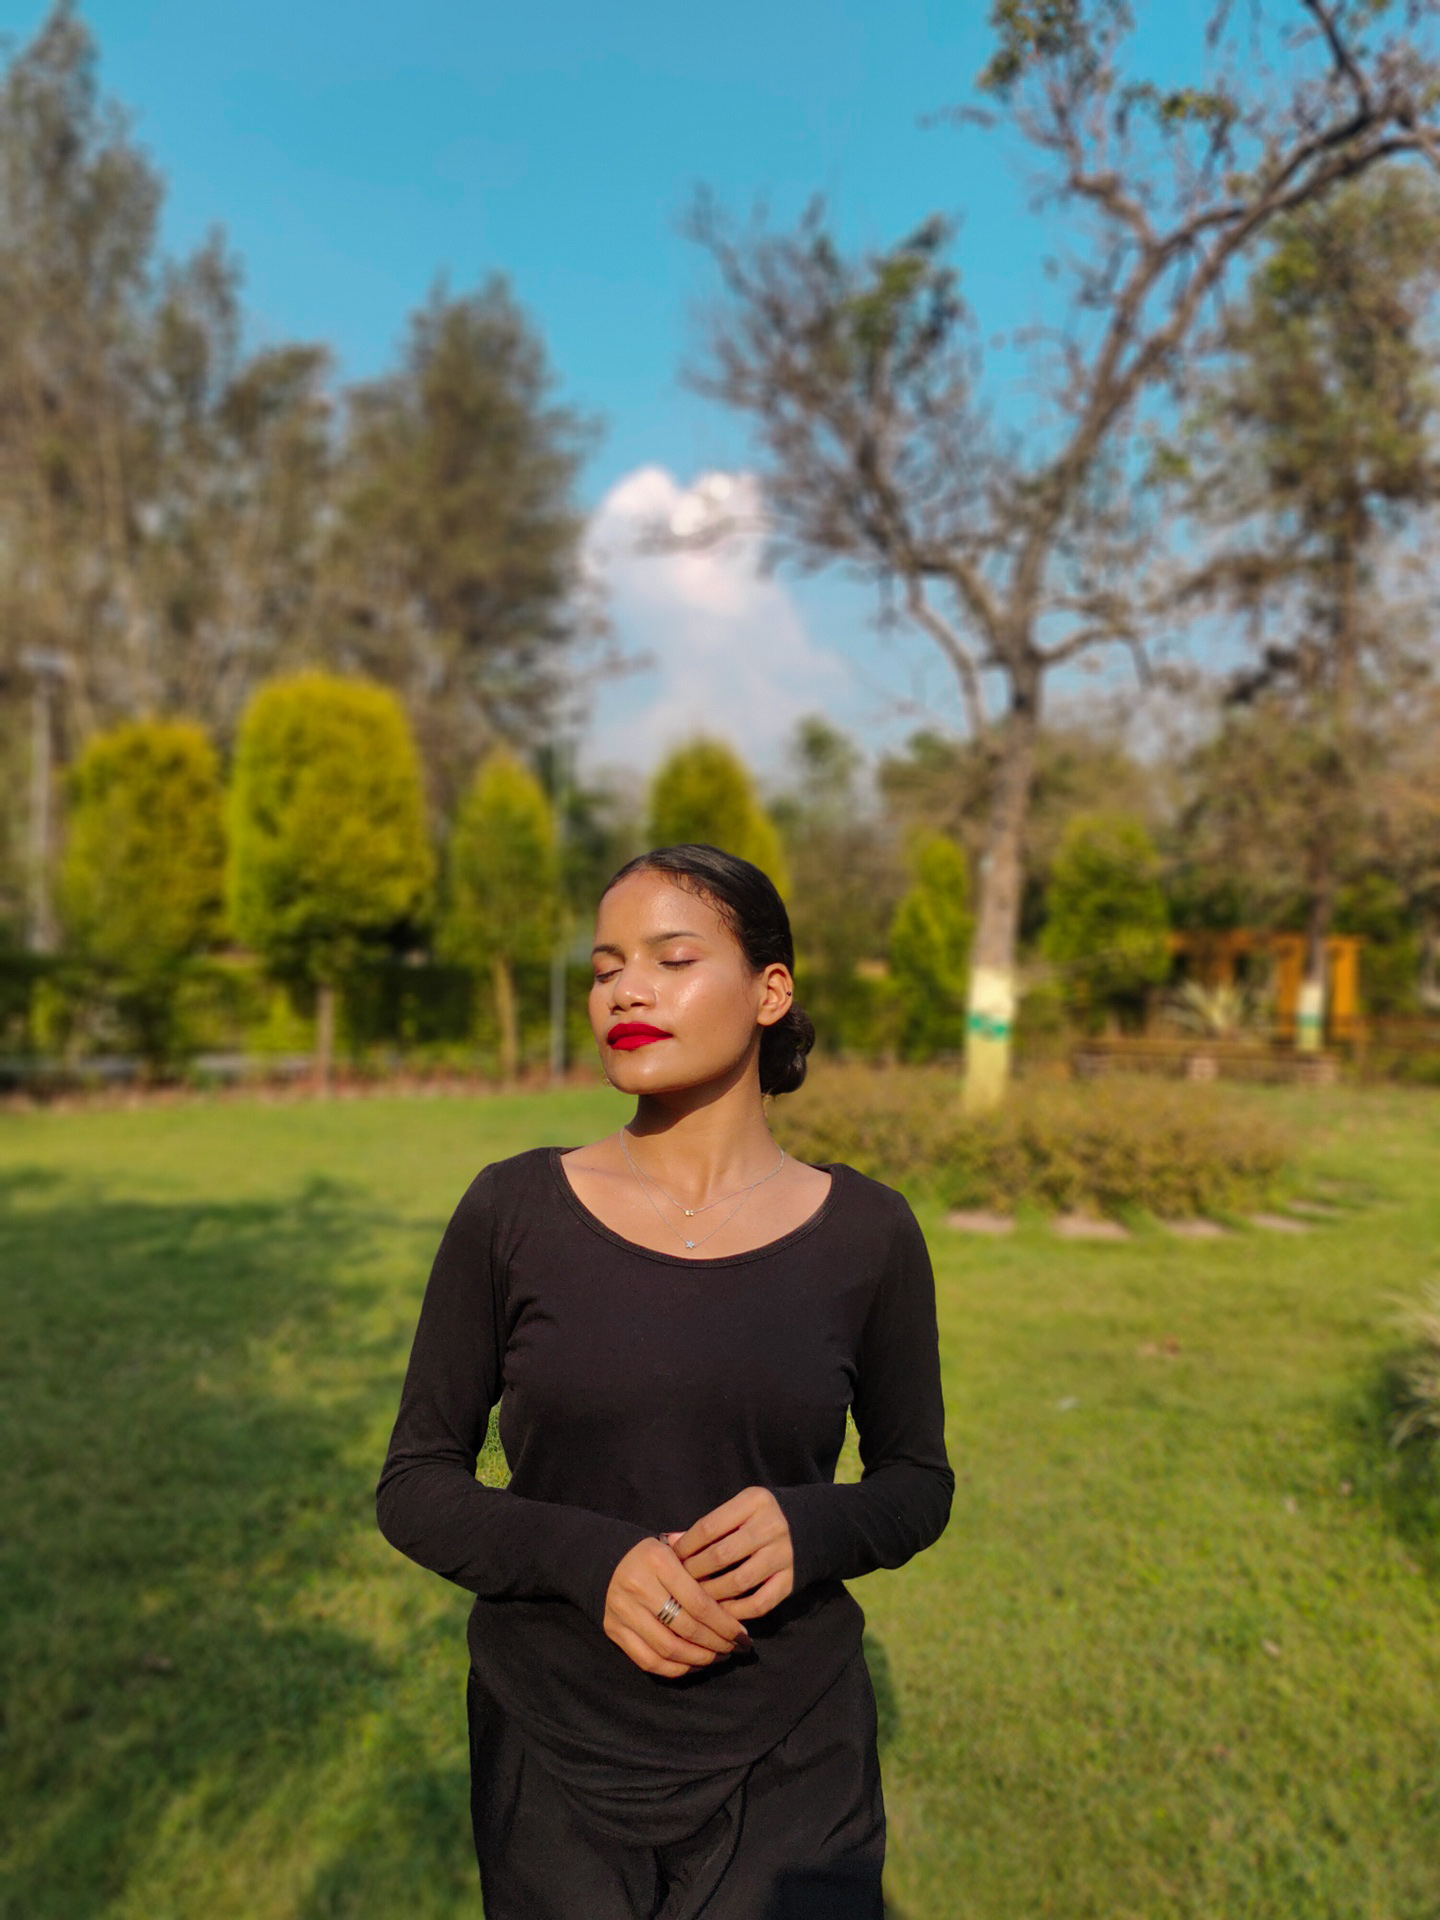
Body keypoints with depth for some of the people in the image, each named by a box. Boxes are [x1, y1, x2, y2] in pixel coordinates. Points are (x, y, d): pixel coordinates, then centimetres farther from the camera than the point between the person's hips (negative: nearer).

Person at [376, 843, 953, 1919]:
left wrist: (810, 1527, -18)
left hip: (789, 1768, 0)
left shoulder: (864, 1234, -8)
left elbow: (918, 1480, 4)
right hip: (554, 1759, 0)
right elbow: (416, 1487, -3)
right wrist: (592, 1560, -21)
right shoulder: (512, 1213, -9)